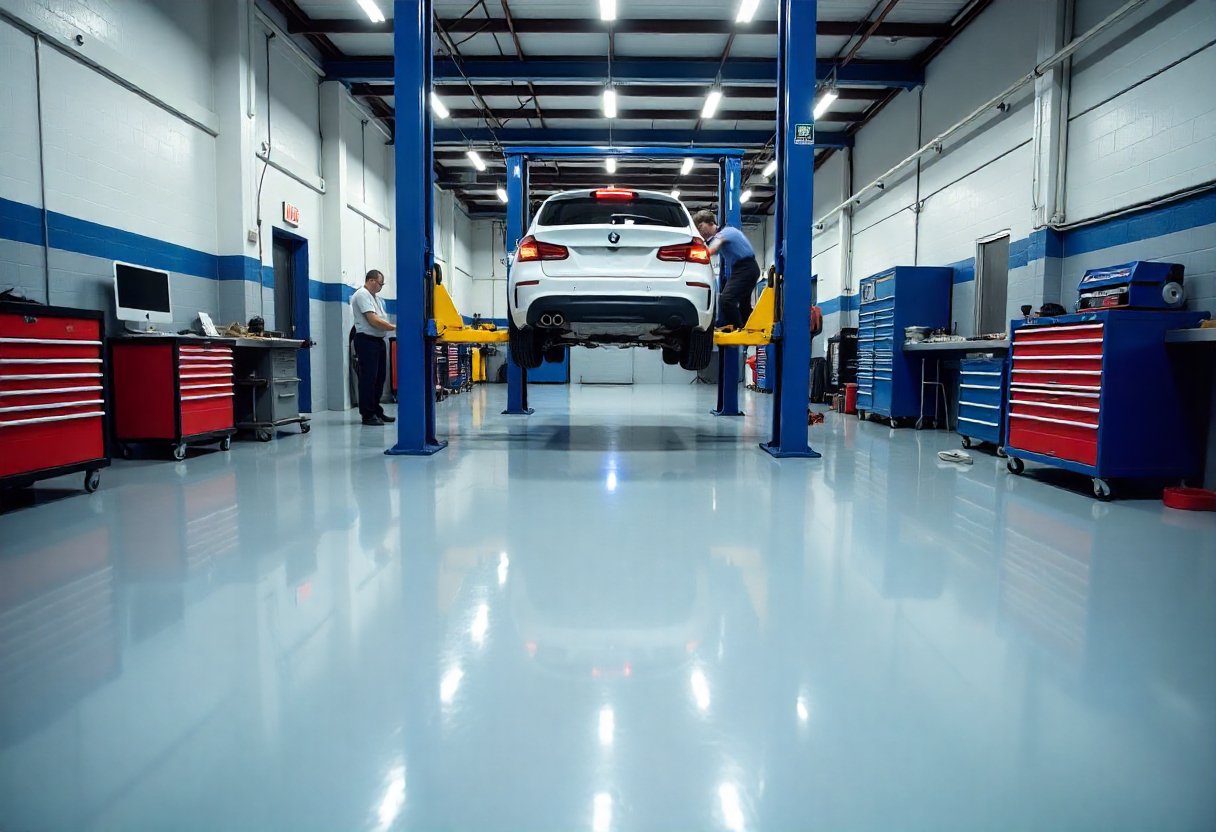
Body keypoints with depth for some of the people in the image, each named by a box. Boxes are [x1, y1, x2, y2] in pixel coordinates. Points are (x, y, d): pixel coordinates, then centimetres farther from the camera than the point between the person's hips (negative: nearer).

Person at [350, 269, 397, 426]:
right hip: (367, 340, -9)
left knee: (379, 377, 11)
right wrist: (395, 327, -16)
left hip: (379, 340, 9)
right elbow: (373, 320, -18)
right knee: (368, 378, -6)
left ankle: (376, 411, 19)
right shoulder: (362, 295, -9)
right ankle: (368, 415, -1)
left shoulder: (376, 298, 20)